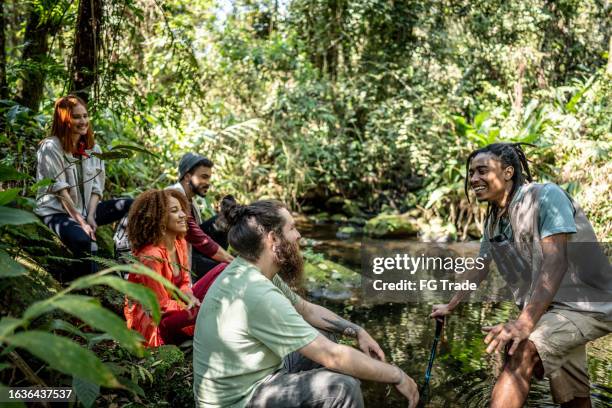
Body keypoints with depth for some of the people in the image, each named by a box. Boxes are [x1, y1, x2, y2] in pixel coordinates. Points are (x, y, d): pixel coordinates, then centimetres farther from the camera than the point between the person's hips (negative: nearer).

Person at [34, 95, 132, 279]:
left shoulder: (93, 149, 8)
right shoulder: (50, 147, -10)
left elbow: (96, 188, 4)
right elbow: (60, 190, -15)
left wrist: (90, 216, -12)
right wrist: (80, 222, -18)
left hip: (84, 210, 6)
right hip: (56, 212, -6)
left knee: (129, 206, -11)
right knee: (81, 239, -36)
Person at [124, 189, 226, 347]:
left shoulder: (179, 242, 0)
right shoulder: (150, 256, -25)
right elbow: (162, 306, -19)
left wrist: (191, 298, -14)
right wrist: (199, 307, -14)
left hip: (173, 308, 9)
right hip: (153, 324, -9)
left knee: (222, 270, -2)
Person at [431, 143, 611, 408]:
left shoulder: (546, 196, -16)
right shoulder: (493, 220, 8)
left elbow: (555, 261, -27)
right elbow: (479, 269, 22)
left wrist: (525, 323, -37)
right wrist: (450, 306, 29)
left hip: (586, 304, -8)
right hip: (546, 309, 8)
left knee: (522, 352, -29)